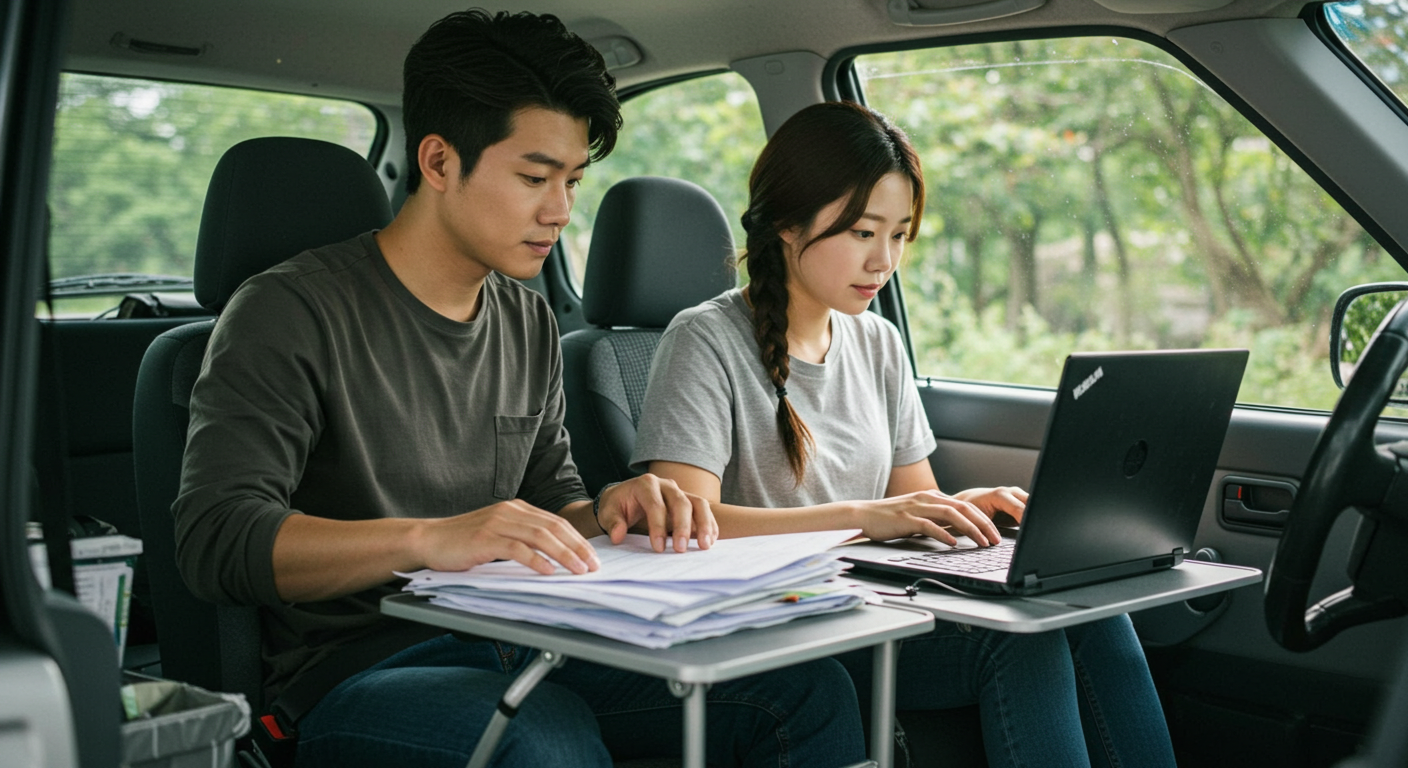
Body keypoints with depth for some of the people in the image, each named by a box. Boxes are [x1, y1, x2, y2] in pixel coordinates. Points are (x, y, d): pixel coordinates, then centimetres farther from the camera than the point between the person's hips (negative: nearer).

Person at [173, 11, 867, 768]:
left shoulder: (530, 323, 15)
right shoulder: (291, 312, -8)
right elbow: (214, 537, -19)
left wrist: (604, 514, -5)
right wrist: (428, 539, -34)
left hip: (516, 648, 6)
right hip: (356, 673, -6)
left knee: (806, 689, -12)